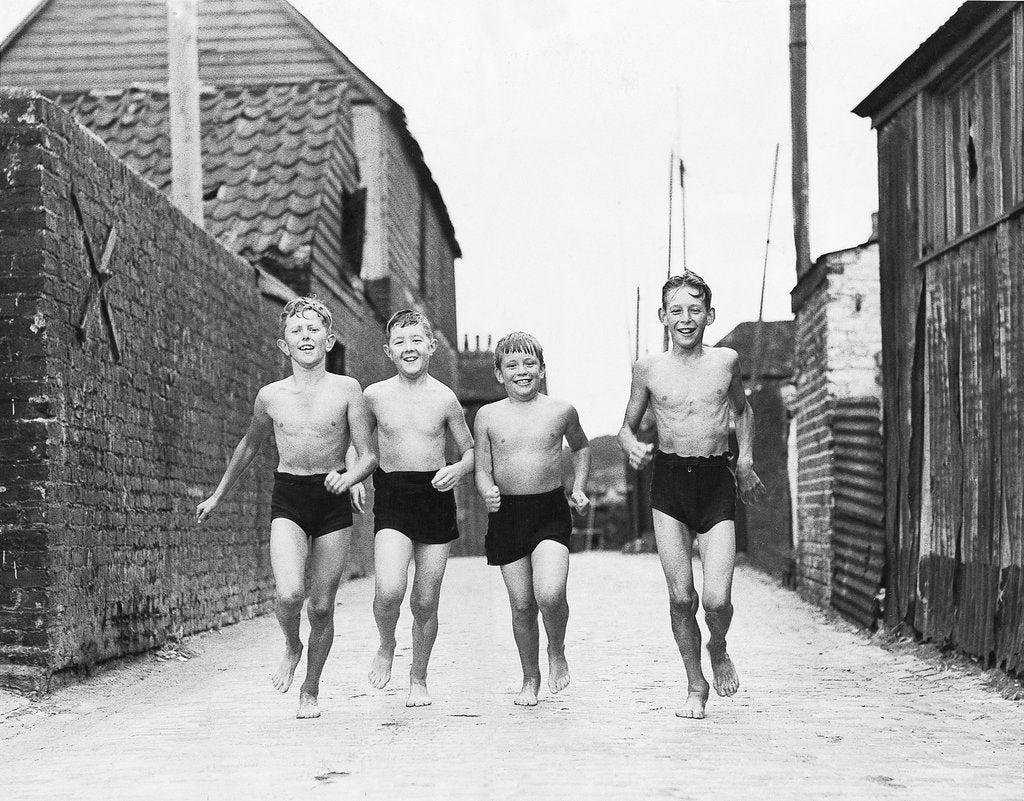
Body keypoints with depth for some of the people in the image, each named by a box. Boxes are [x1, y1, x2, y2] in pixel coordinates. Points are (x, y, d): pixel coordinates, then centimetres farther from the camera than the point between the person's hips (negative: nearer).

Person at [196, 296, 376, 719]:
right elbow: (250, 445, 22)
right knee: (289, 594, -21)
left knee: (321, 607, 4)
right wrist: (217, 496, 30)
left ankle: (310, 690, 25)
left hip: (334, 502, 0)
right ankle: (291, 647, 13)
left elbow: (368, 455, -3)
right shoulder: (270, 396, 3)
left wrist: (350, 476, -26)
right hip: (287, 500, 1)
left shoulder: (346, 389, -3)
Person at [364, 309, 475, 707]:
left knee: (425, 602, 5)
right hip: (391, 498, 0)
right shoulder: (375, 396, 2)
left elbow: (471, 450, 10)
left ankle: (418, 678, 26)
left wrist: (457, 469, -11)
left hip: (436, 495, 1)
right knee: (389, 590, -21)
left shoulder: (444, 398, 1)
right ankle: (386, 645, 11)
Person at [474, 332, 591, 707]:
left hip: (551, 511, -1)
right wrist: (487, 492, -14)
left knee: (550, 595, -20)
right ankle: (530, 679, 24)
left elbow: (581, 447, 21)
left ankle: (557, 651, 11)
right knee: (522, 605, 5)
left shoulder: (560, 411, 2)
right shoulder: (489, 416, 2)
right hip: (507, 513, 1)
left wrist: (578, 488, 11)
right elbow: (482, 469, 6)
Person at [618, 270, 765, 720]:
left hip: (717, 483, 0)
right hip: (668, 484, 0)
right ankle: (696, 686, 18)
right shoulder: (648, 369, 4)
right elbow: (627, 426, 15)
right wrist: (632, 447, -7)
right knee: (681, 596, -2)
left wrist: (745, 462, 16)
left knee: (717, 599, -11)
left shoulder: (726, 361, 5)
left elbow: (741, 409, 24)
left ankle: (718, 648, 23)